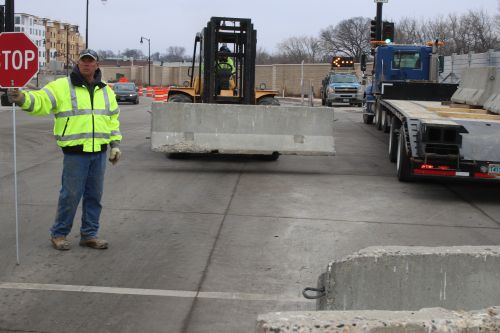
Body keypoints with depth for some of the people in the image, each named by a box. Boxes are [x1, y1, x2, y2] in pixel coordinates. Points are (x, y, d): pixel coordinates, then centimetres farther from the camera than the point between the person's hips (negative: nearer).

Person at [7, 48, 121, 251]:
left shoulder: (105, 91, 13)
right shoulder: (62, 86, -3)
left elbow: (113, 119, 20)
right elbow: (41, 101, -16)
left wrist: (115, 144, 14)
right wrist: (23, 98, -37)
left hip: (99, 152, 5)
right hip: (75, 152, -5)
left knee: (94, 195, 10)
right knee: (70, 195, -3)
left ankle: (89, 234, 21)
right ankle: (58, 234, 13)